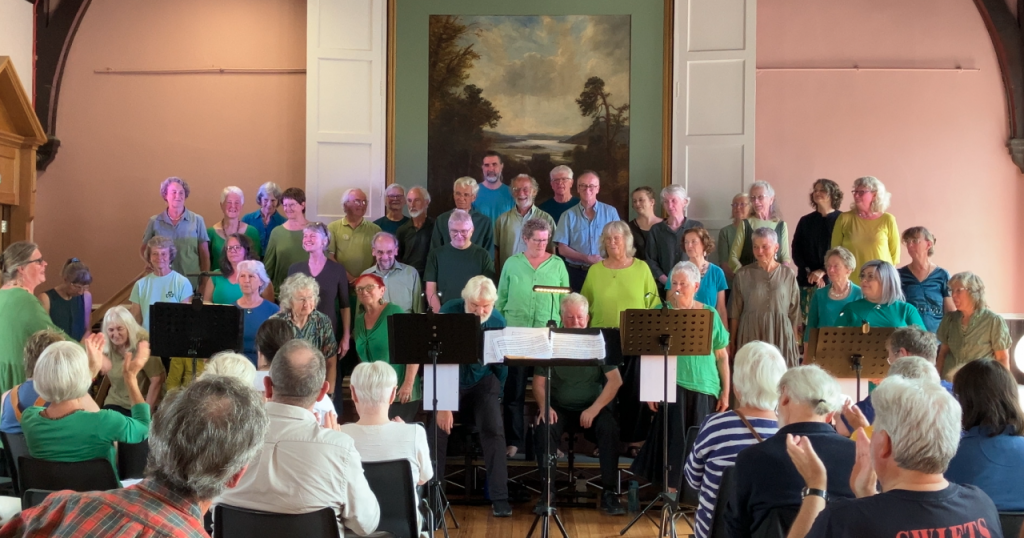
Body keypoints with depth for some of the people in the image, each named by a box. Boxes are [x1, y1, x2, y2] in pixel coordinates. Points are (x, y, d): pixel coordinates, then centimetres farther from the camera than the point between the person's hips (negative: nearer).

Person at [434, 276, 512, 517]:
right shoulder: (449, 313, -21)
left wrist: (496, 393, -1)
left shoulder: (497, 321, -12)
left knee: (493, 430, -17)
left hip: (482, 381, 1)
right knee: (437, 430, -18)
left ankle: (499, 498, -7)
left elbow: (501, 364, 3)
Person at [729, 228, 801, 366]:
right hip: (750, 336, 0)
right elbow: (735, 313, 5)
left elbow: (794, 314, 7)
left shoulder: (788, 276, 3)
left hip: (780, 336, 0)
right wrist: (732, 342, 5)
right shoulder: (743, 274, 2)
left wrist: (794, 342, 6)